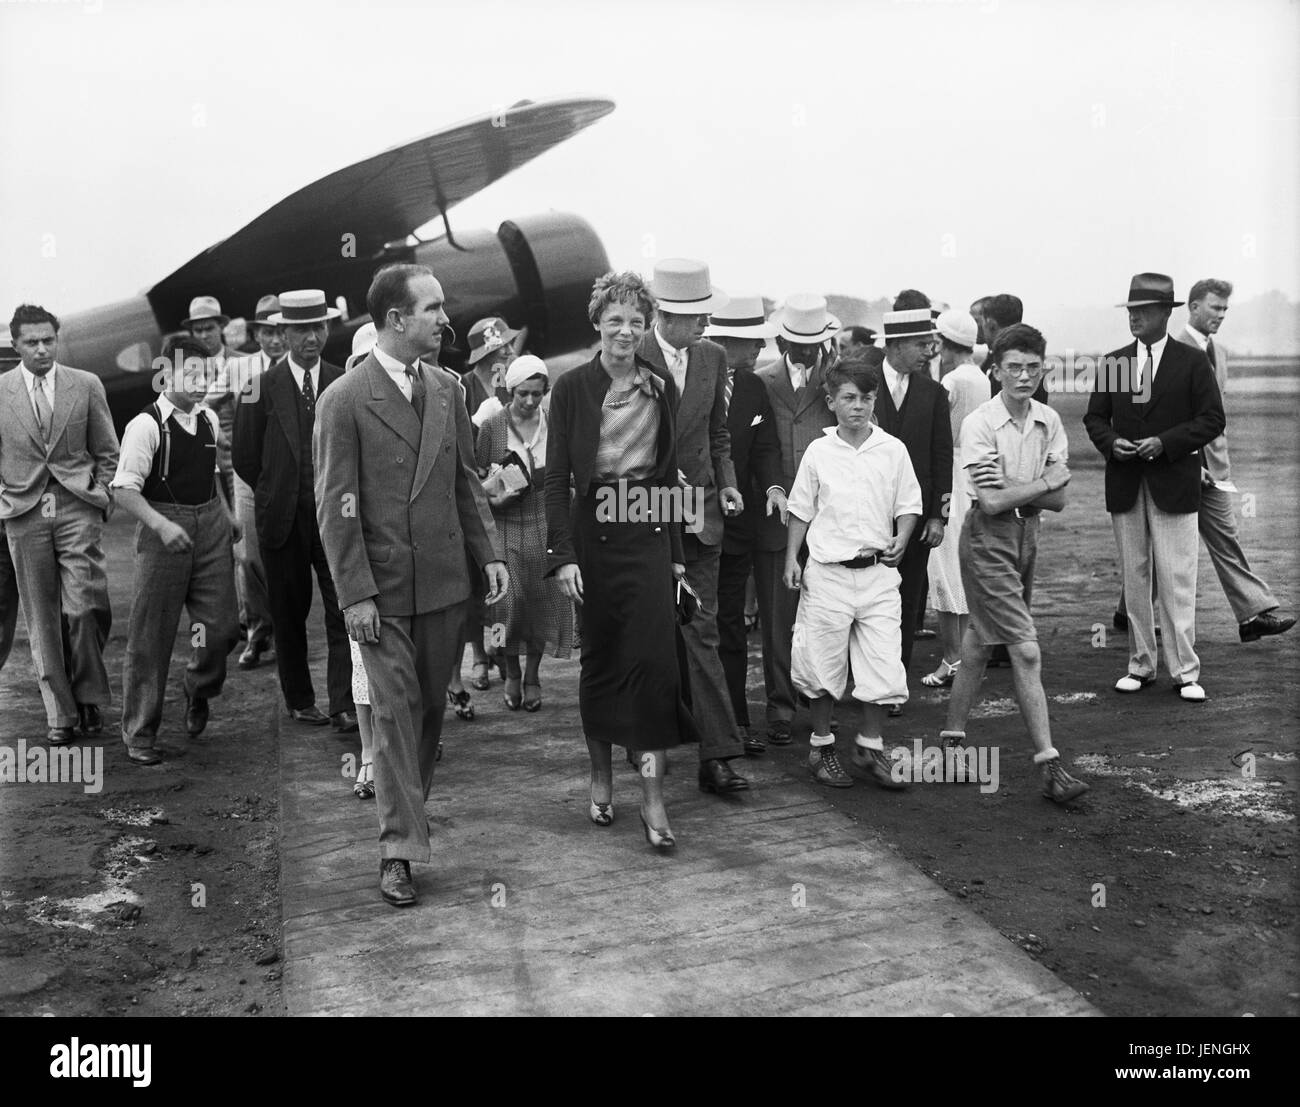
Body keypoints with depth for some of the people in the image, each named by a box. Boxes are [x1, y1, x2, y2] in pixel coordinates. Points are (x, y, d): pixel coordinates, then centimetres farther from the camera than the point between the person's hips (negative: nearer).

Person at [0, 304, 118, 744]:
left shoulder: (87, 385, 6)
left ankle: (89, 698, 9)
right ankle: (60, 713, 10)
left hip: (78, 509, -1)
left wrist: (102, 498, 3)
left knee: (85, 609, -12)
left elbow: (107, 452, 11)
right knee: (42, 621, 3)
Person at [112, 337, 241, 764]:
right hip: (163, 528, -5)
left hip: (211, 525, 5)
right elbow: (124, 489, -15)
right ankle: (140, 733, 15)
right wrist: (161, 525, -26)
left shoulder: (209, 419, 8)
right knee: (151, 635, 2)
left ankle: (199, 689, 35)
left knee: (222, 627, 3)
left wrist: (227, 513, 16)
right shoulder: (146, 425, -12)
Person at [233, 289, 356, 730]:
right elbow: (245, 458, 4)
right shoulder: (261, 386, -1)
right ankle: (299, 702, 23)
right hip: (283, 520, 0)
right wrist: (276, 493, 8)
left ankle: (343, 706, -4)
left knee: (344, 611, -7)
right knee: (289, 614, 9)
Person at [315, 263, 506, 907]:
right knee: (394, 711, -2)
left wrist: (489, 552, 5)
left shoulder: (446, 390, 8)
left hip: (443, 582, 5)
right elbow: (335, 507, -10)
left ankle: (411, 809, 30)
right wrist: (355, 593, -13)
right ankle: (399, 847, 5)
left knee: (431, 707, 13)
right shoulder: (344, 401, -9)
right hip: (382, 588, -5)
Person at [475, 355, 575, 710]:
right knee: (510, 598, -11)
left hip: (545, 523, 2)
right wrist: (493, 493, -16)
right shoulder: (491, 426, -1)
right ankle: (512, 673, 11)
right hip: (506, 524, -2)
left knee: (542, 599, 2)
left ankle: (532, 675, 20)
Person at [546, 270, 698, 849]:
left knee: (654, 659, -8)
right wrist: (563, 555, -12)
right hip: (595, 529, -1)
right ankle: (601, 778, 27)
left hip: (649, 531, 2)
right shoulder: (572, 388, -1)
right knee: (599, 658, 9)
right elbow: (556, 477, -4)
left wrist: (676, 551, 9)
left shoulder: (662, 387, 8)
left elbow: (670, 470, 11)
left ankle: (653, 798, -2)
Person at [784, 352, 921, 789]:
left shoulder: (893, 450, 3)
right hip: (828, 569, -1)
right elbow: (801, 510, 8)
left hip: (878, 571, 1)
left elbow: (908, 505, 8)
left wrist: (900, 541, -9)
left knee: (883, 662, -1)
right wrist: (791, 559, 3)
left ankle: (870, 745, 17)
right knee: (824, 661, 6)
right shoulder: (818, 452, 1)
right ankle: (821, 745, 22)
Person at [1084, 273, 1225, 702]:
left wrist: (1164, 443, -15)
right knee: (1134, 579, 8)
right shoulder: (1112, 361, 10)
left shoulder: (1193, 362, 0)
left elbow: (1212, 419, -3)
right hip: (1125, 485, 3)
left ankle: (1185, 671, 3)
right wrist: (1111, 442, -8)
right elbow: (1095, 417, 12)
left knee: (1177, 581, -4)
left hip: (1173, 484, -3)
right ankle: (1140, 665, 16)